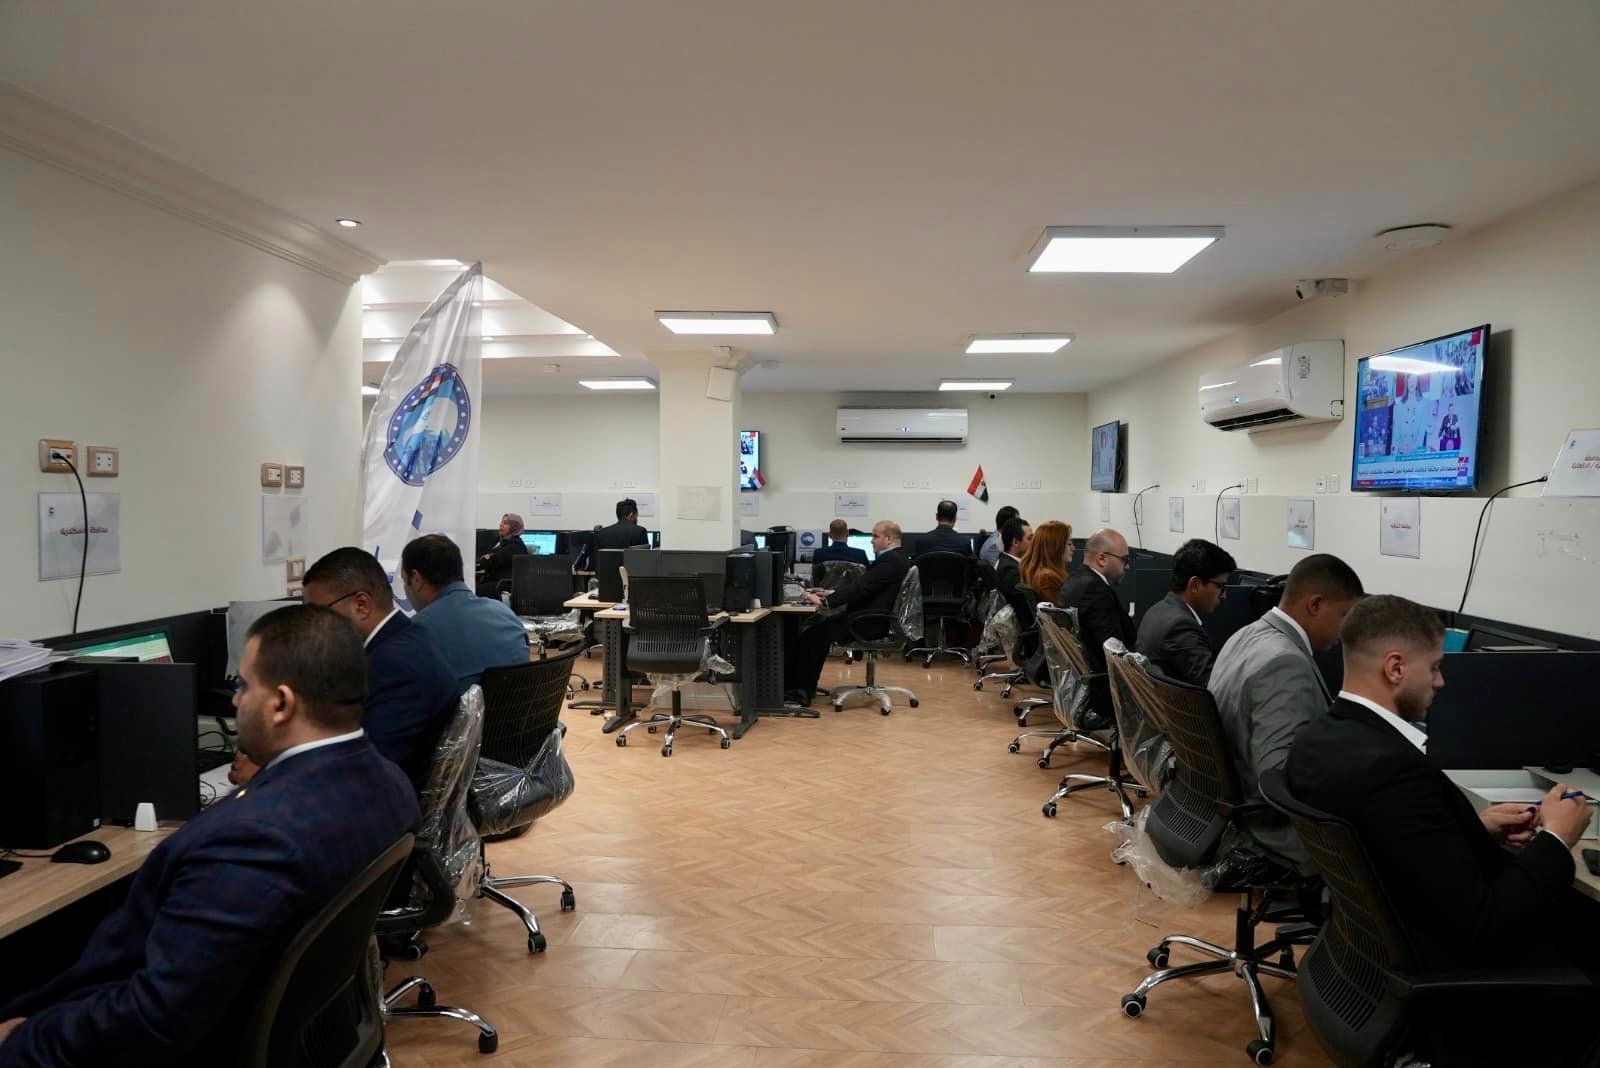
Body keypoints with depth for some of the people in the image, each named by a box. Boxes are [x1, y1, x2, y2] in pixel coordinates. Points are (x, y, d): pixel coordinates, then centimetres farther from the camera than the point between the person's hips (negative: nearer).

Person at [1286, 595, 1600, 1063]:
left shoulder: (1317, 737, -4)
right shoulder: (1391, 767, -32)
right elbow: (1487, 927, -26)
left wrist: (1475, 828, 3)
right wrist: (1555, 840, -12)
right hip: (1468, 982, -8)